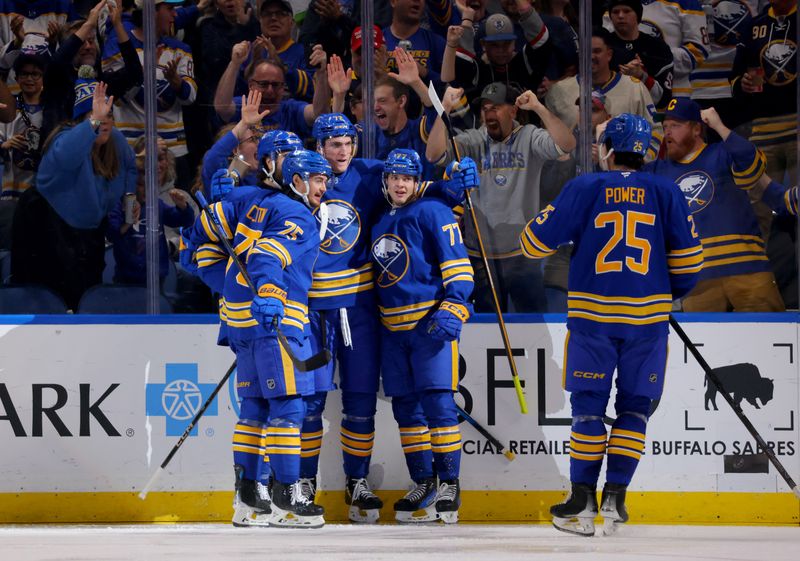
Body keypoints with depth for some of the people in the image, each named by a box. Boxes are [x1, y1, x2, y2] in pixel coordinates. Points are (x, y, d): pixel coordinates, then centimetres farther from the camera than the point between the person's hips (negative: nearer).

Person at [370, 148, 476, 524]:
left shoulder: (432, 213, -4)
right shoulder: (380, 224, 18)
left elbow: (457, 263, -9)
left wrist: (452, 309, -18)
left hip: (431, 322, -7)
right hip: (393, 327, 7)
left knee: (437, 401, -12)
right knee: (405, 407, 6)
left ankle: (448, 485, -8)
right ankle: (423, 485, 12)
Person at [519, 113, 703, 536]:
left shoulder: (584, 189, -3)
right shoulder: (665, 193, 1)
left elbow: (538, 240, -1)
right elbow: (688, 259, 4)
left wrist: (534, 242, 23)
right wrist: (671, 293, 23)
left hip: (593, 314, -1)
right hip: (648, 315, 1)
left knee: (588, 405, 7)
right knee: (634, 406, 11)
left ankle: (582, 502, 4)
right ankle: (614, 498, 3)